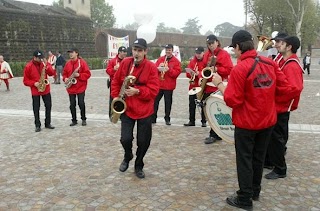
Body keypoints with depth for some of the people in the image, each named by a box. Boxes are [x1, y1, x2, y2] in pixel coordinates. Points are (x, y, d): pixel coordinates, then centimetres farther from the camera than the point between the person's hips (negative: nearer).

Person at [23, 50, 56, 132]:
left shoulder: (45, 63, 1)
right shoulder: (28, 66, -7)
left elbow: (52, 73, -11)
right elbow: (25, 81, -4)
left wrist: (46, 65, -22)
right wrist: (34, 83, -17)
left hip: (46, 89, 3)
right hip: (35, 91, -3)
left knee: (48, 106, 7)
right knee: (36, 108, 2)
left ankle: (48, 123, 19)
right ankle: (37, 125, 12)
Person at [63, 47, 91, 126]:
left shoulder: (82, 62, -6)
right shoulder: (68, 63, 8)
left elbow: (88, 74, -9)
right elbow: (64, 73, 16)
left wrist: (79, 75, -21)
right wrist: (65, 79, -4)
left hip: (80, 87, -4)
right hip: (71, 87, 4)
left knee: (81, 103, -3)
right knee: (72, 104, 7)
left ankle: (83, 119, 15)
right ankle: (74, 120, 19)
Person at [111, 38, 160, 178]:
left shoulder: (151, 67, -9)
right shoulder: (125, 63, 0)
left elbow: (153, 91, -14)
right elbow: (116, 82, 11)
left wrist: (137, 91, -25)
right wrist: (116, 97, 0)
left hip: (144, 111, -1)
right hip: (126, 108, 1)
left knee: (143, 142, 6)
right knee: (125, 139, -6)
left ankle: (139, 166, 30)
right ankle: (127, 157, 28)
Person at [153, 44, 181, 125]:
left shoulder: (176, 61, 1)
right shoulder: (160, 59, 11)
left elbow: (177, 73, -8)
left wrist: (169, 70, -20)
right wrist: (158, 69, -13)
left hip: (169, 86, -2)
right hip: (158, 85, 3)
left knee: (168, 102, 3)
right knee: (155, 101, 2)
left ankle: (167, 119, 14)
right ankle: (153, 118, 10)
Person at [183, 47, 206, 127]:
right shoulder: (192, 61, 12)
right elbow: (188, 73, 6)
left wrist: (199, 73, -22)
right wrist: (192, 74, -15)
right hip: (193, 86, 4)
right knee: (192, 104, 5)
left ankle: (204, 121, 10)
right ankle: (191, 121, 13)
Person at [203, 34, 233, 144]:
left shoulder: (224, 54, -5)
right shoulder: (207, 54, 16)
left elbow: (229, 69, -12)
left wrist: (216, 69, -22)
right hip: (207, 86, 8)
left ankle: (214, 134, 2)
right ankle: (217, 133, 22)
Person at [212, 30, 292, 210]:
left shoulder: (239, 69, -20)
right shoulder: (271, 63, -2)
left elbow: (232, 101, -19)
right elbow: (285, 89, 2)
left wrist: (219, 84, -9)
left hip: (246, 122, -6)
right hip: (268, 120, 6)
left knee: (244, 159, 7)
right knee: (259, 157, 20)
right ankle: (255, 191, 35)